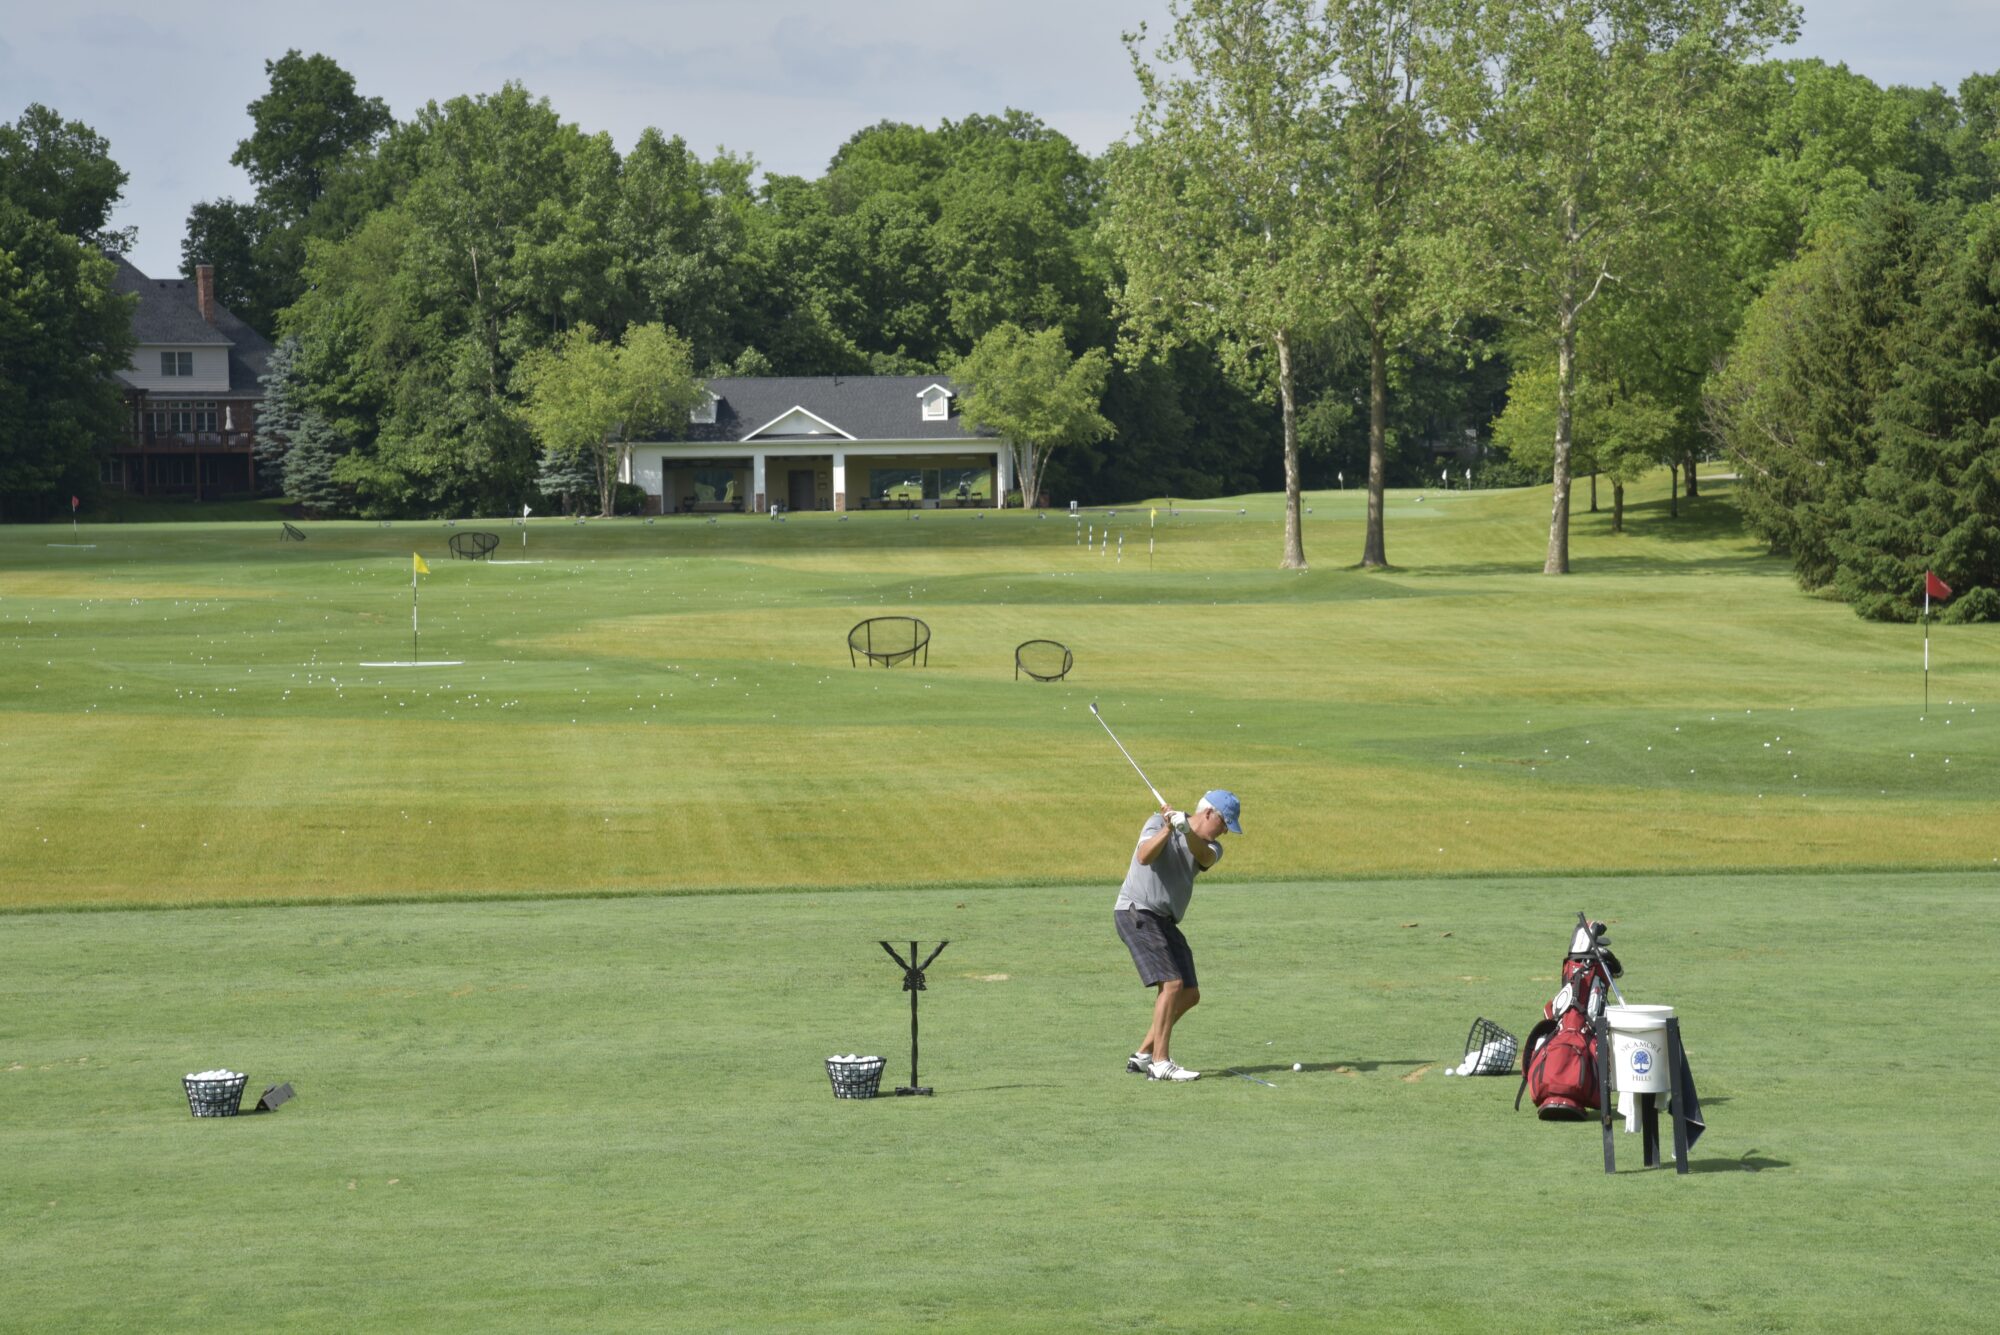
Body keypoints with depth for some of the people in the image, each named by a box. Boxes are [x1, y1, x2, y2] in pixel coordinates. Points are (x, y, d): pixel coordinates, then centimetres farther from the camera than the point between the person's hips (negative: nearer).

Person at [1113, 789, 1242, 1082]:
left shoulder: (1211, 846, 9)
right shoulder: (1158, 821, -5)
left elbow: (1203, 857, -17)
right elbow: (1144, 857, -23)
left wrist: (1186, 829, -35)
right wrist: (1168, 829, -35)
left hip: (1164, 921, 8)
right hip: (1136, 912, -8)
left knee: (1190, 994, 8)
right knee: (1172, 983, -21)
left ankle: (1142, 1056, 16)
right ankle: (1160, 1064, -21)